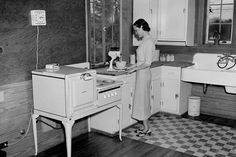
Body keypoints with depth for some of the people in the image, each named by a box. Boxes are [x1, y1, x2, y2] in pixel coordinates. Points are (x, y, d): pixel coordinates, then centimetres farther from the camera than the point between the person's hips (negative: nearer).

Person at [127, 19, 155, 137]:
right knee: (142, 99, 14)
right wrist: (132, 67, 11)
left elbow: (147, 63, -21)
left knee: (142, 99, -1)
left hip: (144, 74, -9)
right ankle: (145, 126, 24)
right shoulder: (145, 41, 11)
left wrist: (134, 69, -14)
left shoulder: (148, 42, -17)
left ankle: (146, 128, 12)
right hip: (141, 74, 9)